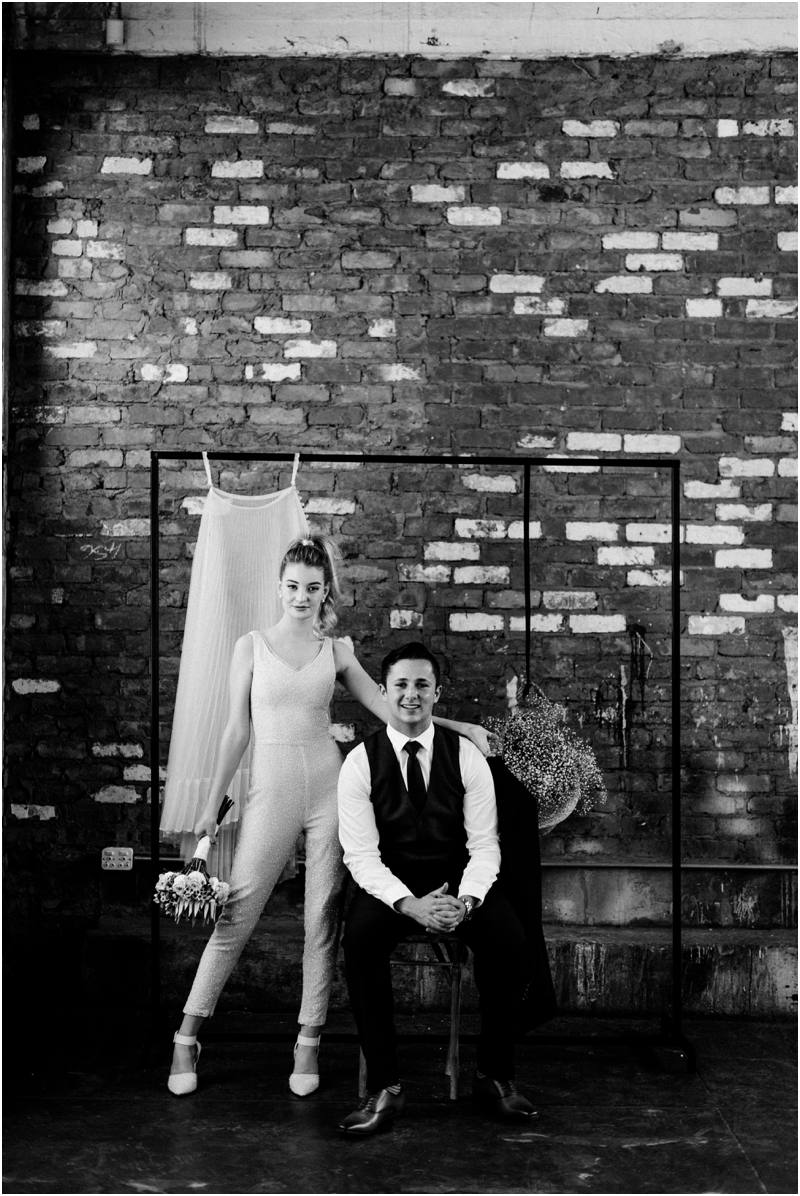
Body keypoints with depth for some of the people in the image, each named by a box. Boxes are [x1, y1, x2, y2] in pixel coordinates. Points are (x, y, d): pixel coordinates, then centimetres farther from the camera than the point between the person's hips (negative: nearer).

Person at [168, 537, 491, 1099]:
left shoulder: (336, 652, 7)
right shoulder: (252, 646, 4)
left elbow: (389, 709, 7)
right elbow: (237, 730, 5)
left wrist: (458, 726, -2)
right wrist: (212, 804, 4)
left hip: (328, 784, 2)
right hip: (271, 788, -1)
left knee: (323, 916, 3)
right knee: (236, 914, -2)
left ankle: (309, 1043, 13)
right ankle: (187, 1038, 10)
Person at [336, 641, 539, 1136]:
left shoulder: (466, 756, -2)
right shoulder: (361, 762, -6)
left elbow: (484, 844, -5)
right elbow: (361, 854, -11)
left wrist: (465, 901, -25)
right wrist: (409, 905, -28)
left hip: (459, 884, 1)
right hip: (390, 887, -1)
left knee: (509, 937, -27)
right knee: (360, 936, -32)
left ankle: (495, 1076, -7)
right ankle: (384, 1086, -20)